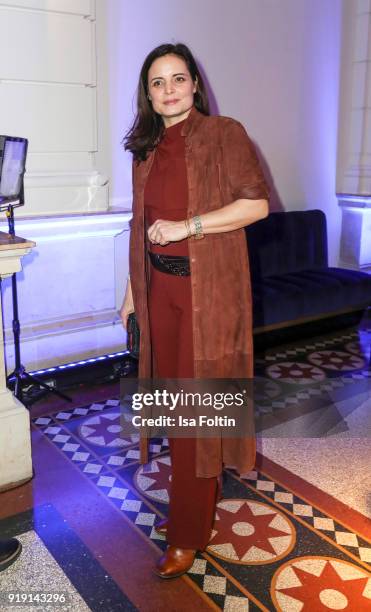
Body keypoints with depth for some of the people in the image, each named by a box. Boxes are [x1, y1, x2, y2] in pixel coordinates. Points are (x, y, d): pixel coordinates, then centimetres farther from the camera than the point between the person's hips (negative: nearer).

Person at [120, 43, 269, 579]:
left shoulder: (224, 134, -2)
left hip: (209, 289, -6)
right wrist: (133, 290, 15)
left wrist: (188, 225, -18)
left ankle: (191, 533, 14)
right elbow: (142, 226, 16)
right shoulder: (148, 148, 15)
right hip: (161, 287, 6)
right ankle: (186, 506, 31)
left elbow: (257, 203, -11)